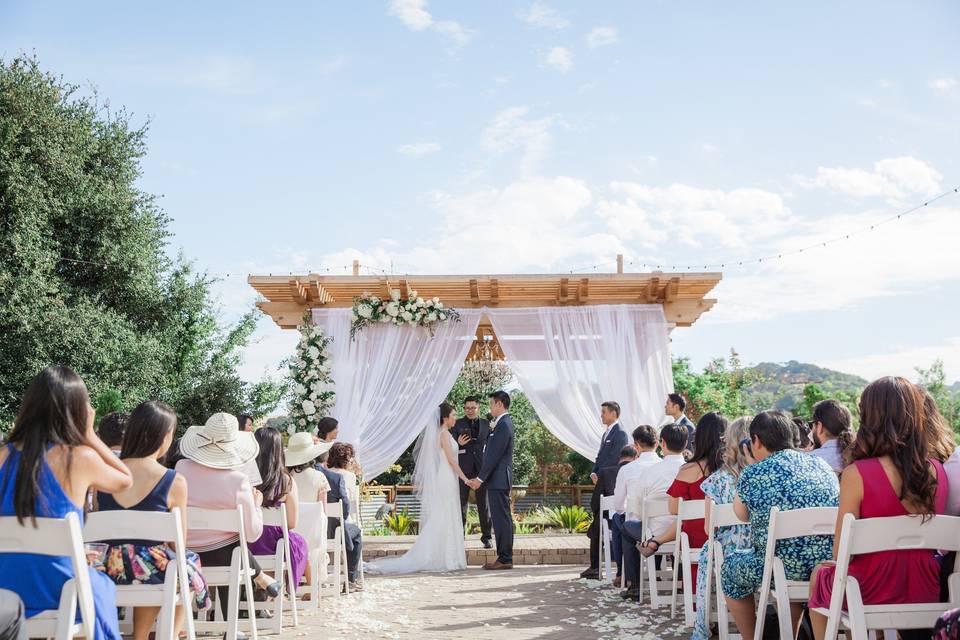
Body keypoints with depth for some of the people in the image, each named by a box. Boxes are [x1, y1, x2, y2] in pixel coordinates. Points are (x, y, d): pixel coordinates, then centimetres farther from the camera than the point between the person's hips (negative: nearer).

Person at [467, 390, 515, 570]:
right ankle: (505, 557, 16)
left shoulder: (503, 425, -16)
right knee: (502, 519, 12)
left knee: (501, 519, -6)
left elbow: (494, 455, -19)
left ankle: (505, 559, -2)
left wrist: (480, 478, -17)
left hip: (498, 480, -10)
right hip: (498, 480, 10)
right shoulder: (504, 423, 16)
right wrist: (492, 429, 8)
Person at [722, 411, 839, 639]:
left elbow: (742, 514, 12)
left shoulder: (752, 475, -7)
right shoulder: (821, 464, 9)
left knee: (730, 569, 22)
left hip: (786, 567, -5)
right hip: (829, 563, 5)